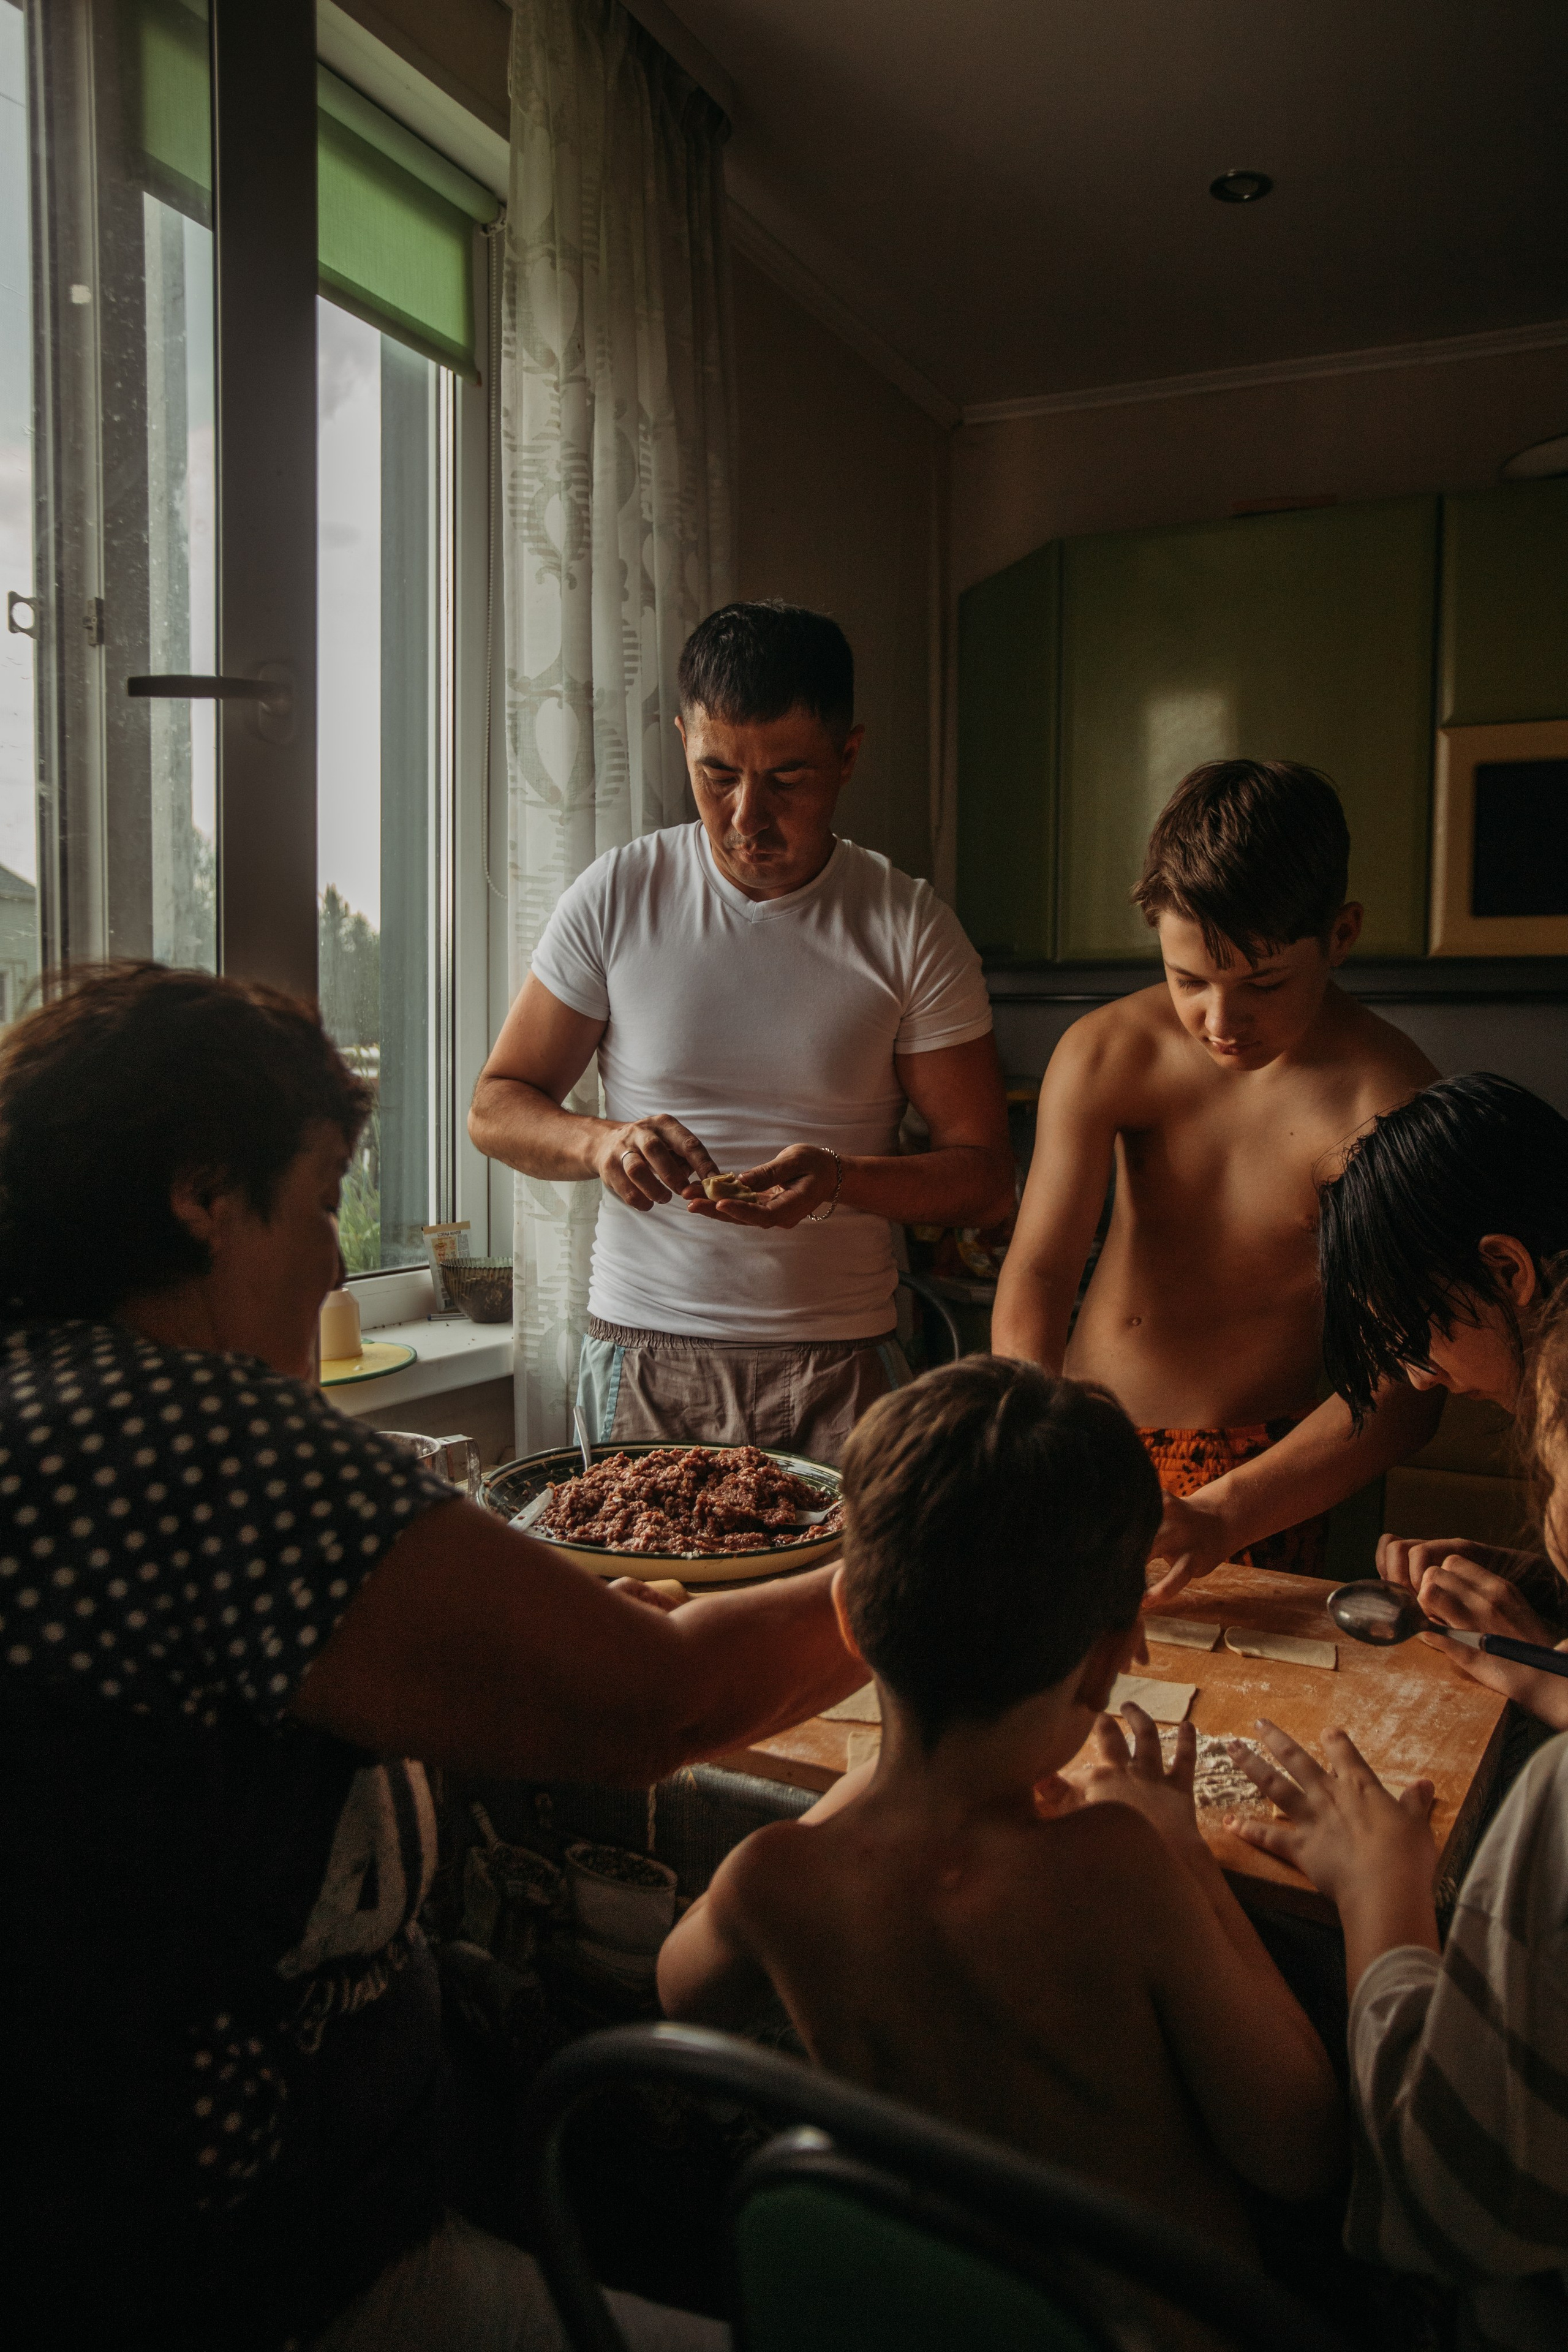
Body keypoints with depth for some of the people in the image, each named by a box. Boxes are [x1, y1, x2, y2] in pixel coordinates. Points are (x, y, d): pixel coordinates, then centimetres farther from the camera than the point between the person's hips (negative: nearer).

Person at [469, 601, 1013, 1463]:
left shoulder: (910, 928, -2)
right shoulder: (616, 897, -1)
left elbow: (985, 1174, -1)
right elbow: (496, 1107, 4)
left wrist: (842, 1178, -20)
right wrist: (599, 1141, -17)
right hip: (643, 1364, 0)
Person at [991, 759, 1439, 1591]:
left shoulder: (1391, 1102, -20)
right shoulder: (1104, 1054, -10)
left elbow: (1404, 1389, -22)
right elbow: (1036, 1274, -14)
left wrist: (1223, 1515, -35)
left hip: (1258, 1473, -3)